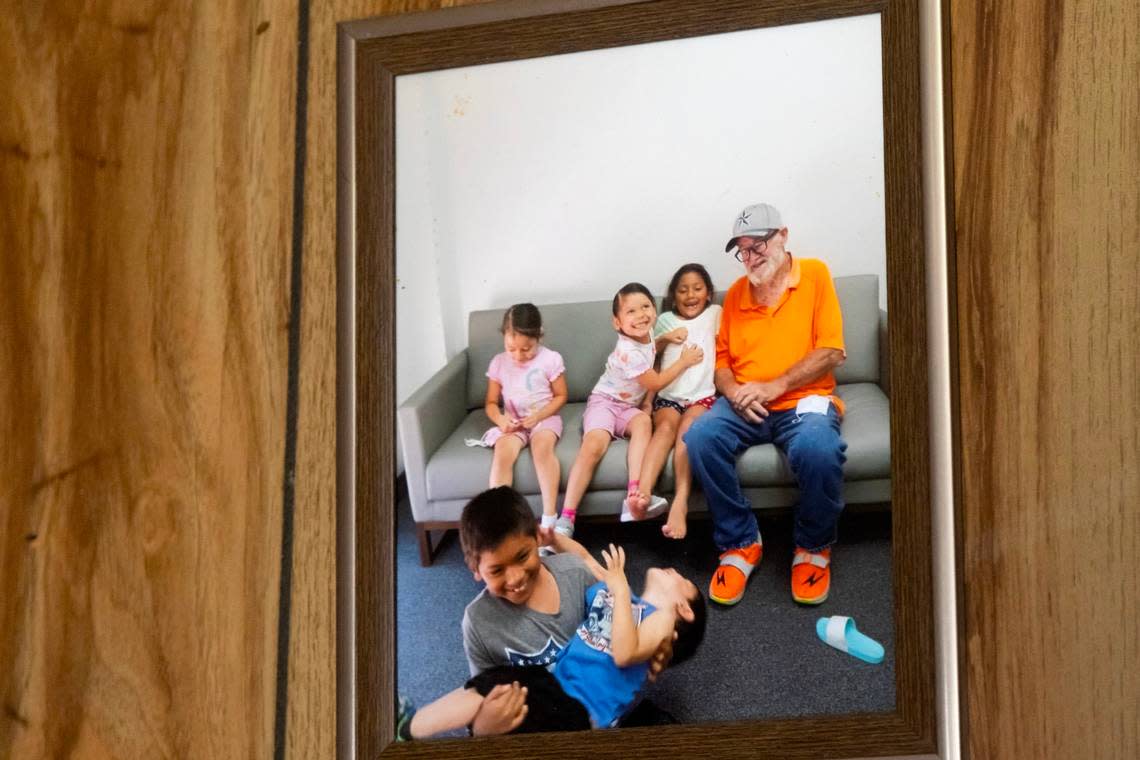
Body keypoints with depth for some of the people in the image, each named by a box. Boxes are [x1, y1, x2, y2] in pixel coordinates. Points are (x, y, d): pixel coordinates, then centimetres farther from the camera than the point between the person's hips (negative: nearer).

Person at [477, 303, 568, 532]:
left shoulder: (550, 359, -5)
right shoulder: (499, 363, 3)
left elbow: (561, 396, 1)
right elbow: (491, 402, 9)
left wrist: (539, 416, -15)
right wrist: (500, 419, -14)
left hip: (545, 418, -2)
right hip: (513, 423, 2)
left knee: (542, 446, -36)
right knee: (503, 451, -30)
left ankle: (550, 517, -35)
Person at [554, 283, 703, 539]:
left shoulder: (647, 335, 1)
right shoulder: (629, 352, -24)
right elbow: (655, 382, -13)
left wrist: (647, 400, 7)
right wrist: (684, 361, -4)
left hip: (630, 406, 7)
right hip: (604, 402, -7)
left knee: (643, 422, -29)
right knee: (593, 446, -32)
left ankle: (634, 493, -42)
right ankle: (566, 517, -35)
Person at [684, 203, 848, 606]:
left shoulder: (814, 274, 2)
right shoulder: (735, 294, 15)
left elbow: (831, 352, -5)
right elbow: (722, 360, 16)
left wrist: (775, 386, -14)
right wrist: (734, 392, -8)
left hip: (804, 399, -3)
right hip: (745, 406, 4)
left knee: (818, 449, -38)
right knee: (701, 438, -30)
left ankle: (813, 547, -9)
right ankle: (740, 543, -12)